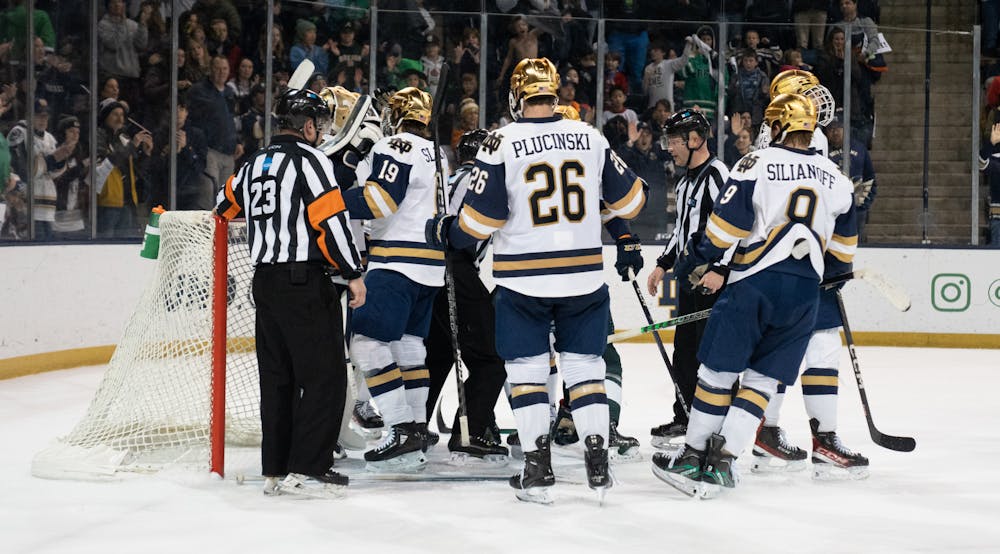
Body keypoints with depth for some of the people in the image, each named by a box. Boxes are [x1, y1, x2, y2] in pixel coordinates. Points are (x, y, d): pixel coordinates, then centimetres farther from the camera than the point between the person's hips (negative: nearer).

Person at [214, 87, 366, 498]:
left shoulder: (255, 164, 15)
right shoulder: (308, 159, -8)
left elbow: (226, 205, 31)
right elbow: (330, 220, -16)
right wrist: (353, 274, -10)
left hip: (265, 280, 8)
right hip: (305, 281, -8)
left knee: (278, 376, 12)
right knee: (324, 374, -5)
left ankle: (275, 470, 13)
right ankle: (307, 469, -10)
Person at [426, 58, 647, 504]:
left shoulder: (500, 144, -9)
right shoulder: (590, 138, 1)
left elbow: (480, 218, -8)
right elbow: (627, 199, 10)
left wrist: (446, 232, 11)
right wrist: (636, 196, 34)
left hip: (523, 279, -2)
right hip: (584, 275, 3)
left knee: (527, 370, 7)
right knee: (584, 366, 11)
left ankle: (538, 471, 4)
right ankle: (598, 467, 6)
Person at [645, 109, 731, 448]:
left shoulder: (715, 173, -14)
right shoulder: (686, 179, 17)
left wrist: (719, 270, -29)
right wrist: (664, 264, 23)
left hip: (713, 279, -10)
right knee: (684, 350, 14)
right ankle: (686, 417, 24)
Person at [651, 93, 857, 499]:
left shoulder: (757, 164, -3)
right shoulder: (835, 178, 12)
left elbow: (725, 226, -5)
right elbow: (842, 249, 19)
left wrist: (695, 264, 7)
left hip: (756, 283, -4)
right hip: (804, 294, 4)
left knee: (718, 371, 6)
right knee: (763, 380, 7)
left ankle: (694, 457, 11)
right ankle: (721, 462, 0)